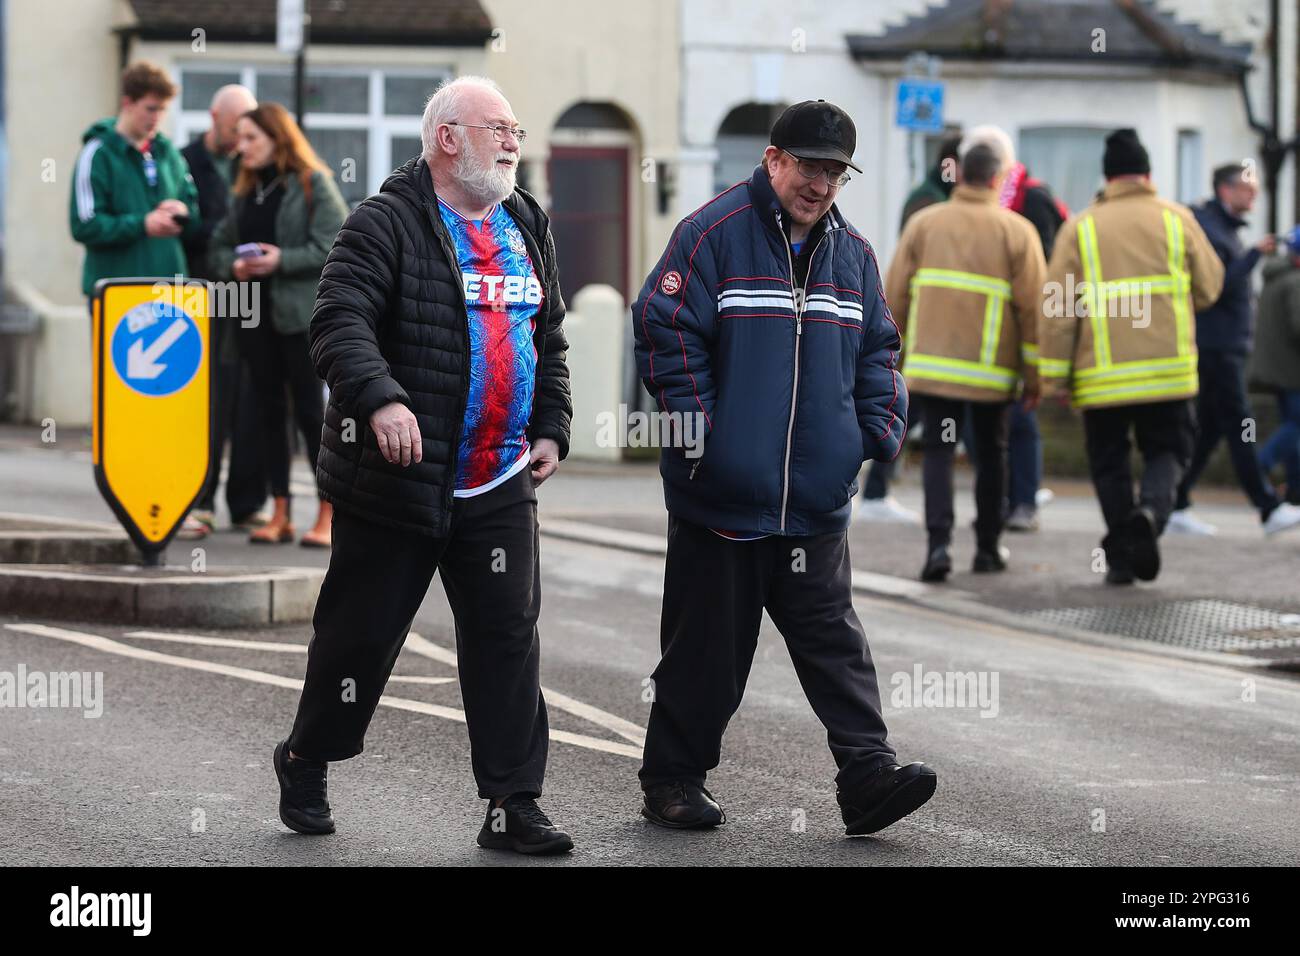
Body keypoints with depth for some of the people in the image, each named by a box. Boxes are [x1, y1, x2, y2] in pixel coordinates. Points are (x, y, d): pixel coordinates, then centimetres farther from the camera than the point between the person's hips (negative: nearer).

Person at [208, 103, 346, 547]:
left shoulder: (313, 183, -5)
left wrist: (282, 260, -19)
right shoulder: (245, 189, 14)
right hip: (254, 313, 6)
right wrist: (232, 265, -6)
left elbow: (334, 246, -12)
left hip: (301, 313, -6)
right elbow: (220, 244, 16)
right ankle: (280, 514, 12)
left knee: (310, 410, -5)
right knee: (269, 411, 7)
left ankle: (329, 515, 0)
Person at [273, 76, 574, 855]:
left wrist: (551, 428, 13)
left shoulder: (528, 229, 14)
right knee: (362, 635, 6)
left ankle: (514, 805, 4)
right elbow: (340, 323, -20)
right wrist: (380, 398, -35)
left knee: (508, 639, 1)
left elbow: (551, 342, 23)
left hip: (501, 486, 6)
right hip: (396, 479, -5)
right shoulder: (387, 224, -10)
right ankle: (306, 763, 28)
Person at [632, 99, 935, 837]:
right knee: (706, 647, 4)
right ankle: (674, 778, 16)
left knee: (835, 640, 2)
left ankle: (868, 776, -1)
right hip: (723, 498, -4)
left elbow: (877, 352, 19)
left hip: (818, 500, 4)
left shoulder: (852, 252, 12)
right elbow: (666, 333, -9)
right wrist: (698, 433, -13)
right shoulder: (712, 235, -6)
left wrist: (882, 432, 5)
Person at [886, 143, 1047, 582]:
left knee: (938, 453, 2)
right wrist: (1033, 374, 2)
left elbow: (895, 295, 5)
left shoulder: (923, 223, 5)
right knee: (991, 454, 15)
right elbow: (1033, 306, -4)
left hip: (933, 362, 1)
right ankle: (988, 549, 21)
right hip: (992, 369, -1)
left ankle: (939, 542, -16)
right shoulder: (1016, 231, -1)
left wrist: (894, 356, 14)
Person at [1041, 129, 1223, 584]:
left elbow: (1058, 307, -3)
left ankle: (1121, 556, 8)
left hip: (1103, 375, 0)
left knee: (1109, 463, 12)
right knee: (1167, 450, 13)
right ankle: (1152, 509, -15)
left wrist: (1055, 375, 0)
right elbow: (1209, 286, 8)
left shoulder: (1080, 227, 2)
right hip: (1168, 371, 0)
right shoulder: (1177, 219, 3)